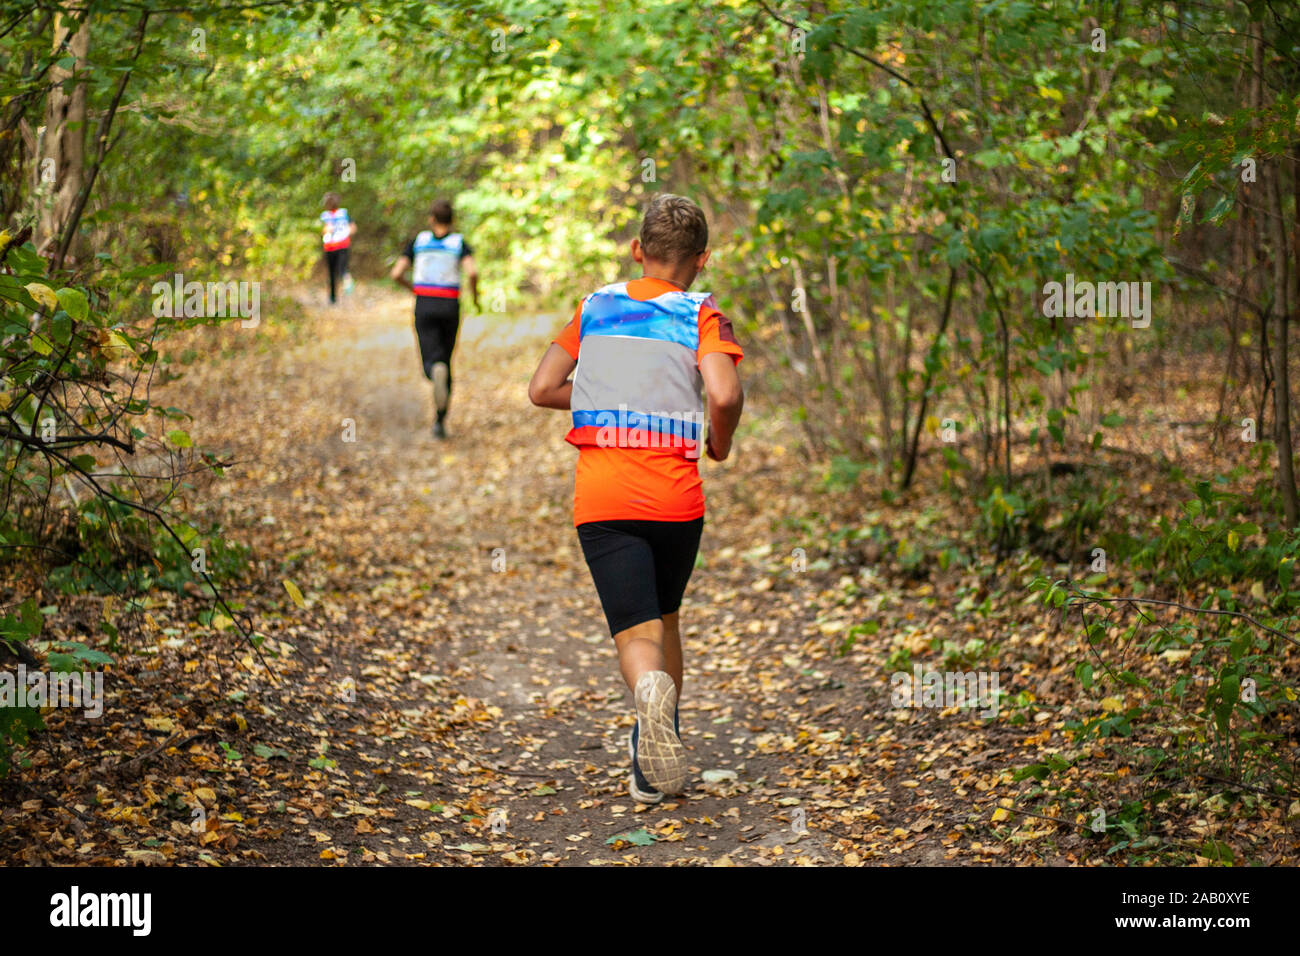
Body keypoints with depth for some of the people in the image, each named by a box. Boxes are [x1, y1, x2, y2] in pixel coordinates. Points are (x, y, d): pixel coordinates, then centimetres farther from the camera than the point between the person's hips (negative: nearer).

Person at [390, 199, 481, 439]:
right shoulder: (459, 243, 1)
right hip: (450, 306, 1)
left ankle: (437, 372, -47)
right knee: (445, 361, 16)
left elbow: (396, 274, -1)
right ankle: (440, 421, 14)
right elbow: (472, 272, -16)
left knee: (431, 363, -6)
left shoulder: (418, 241, 5)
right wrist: (475, 295, 2)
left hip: (424, 305, -1)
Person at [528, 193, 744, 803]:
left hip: (600, 498, 1)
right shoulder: (700, 315, 1)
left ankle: (650, 690, -39)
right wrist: (720, 441, 5)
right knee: (665, 617, 21)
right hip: (675, 495, 0)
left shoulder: (595, 306, 11)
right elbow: (725, 394, -16)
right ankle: (654, 761, 25)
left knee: (635, 632, -4)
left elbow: (542, 389, 11)